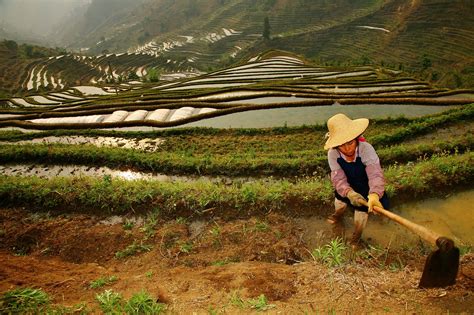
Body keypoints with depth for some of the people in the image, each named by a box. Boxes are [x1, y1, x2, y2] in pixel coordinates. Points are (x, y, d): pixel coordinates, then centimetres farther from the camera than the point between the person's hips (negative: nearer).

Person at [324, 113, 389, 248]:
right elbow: (338, 178, -35)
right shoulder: (332, 154, -31)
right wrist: (349, 193, -55)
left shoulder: (366, 149, -40)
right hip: (349, 183, 3)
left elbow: (375, 174, -50)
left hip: (365, 185, -3)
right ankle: (338, 214, 55)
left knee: (362, 206, -5)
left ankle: (357, 235, 24)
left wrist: (374, 194, -69)